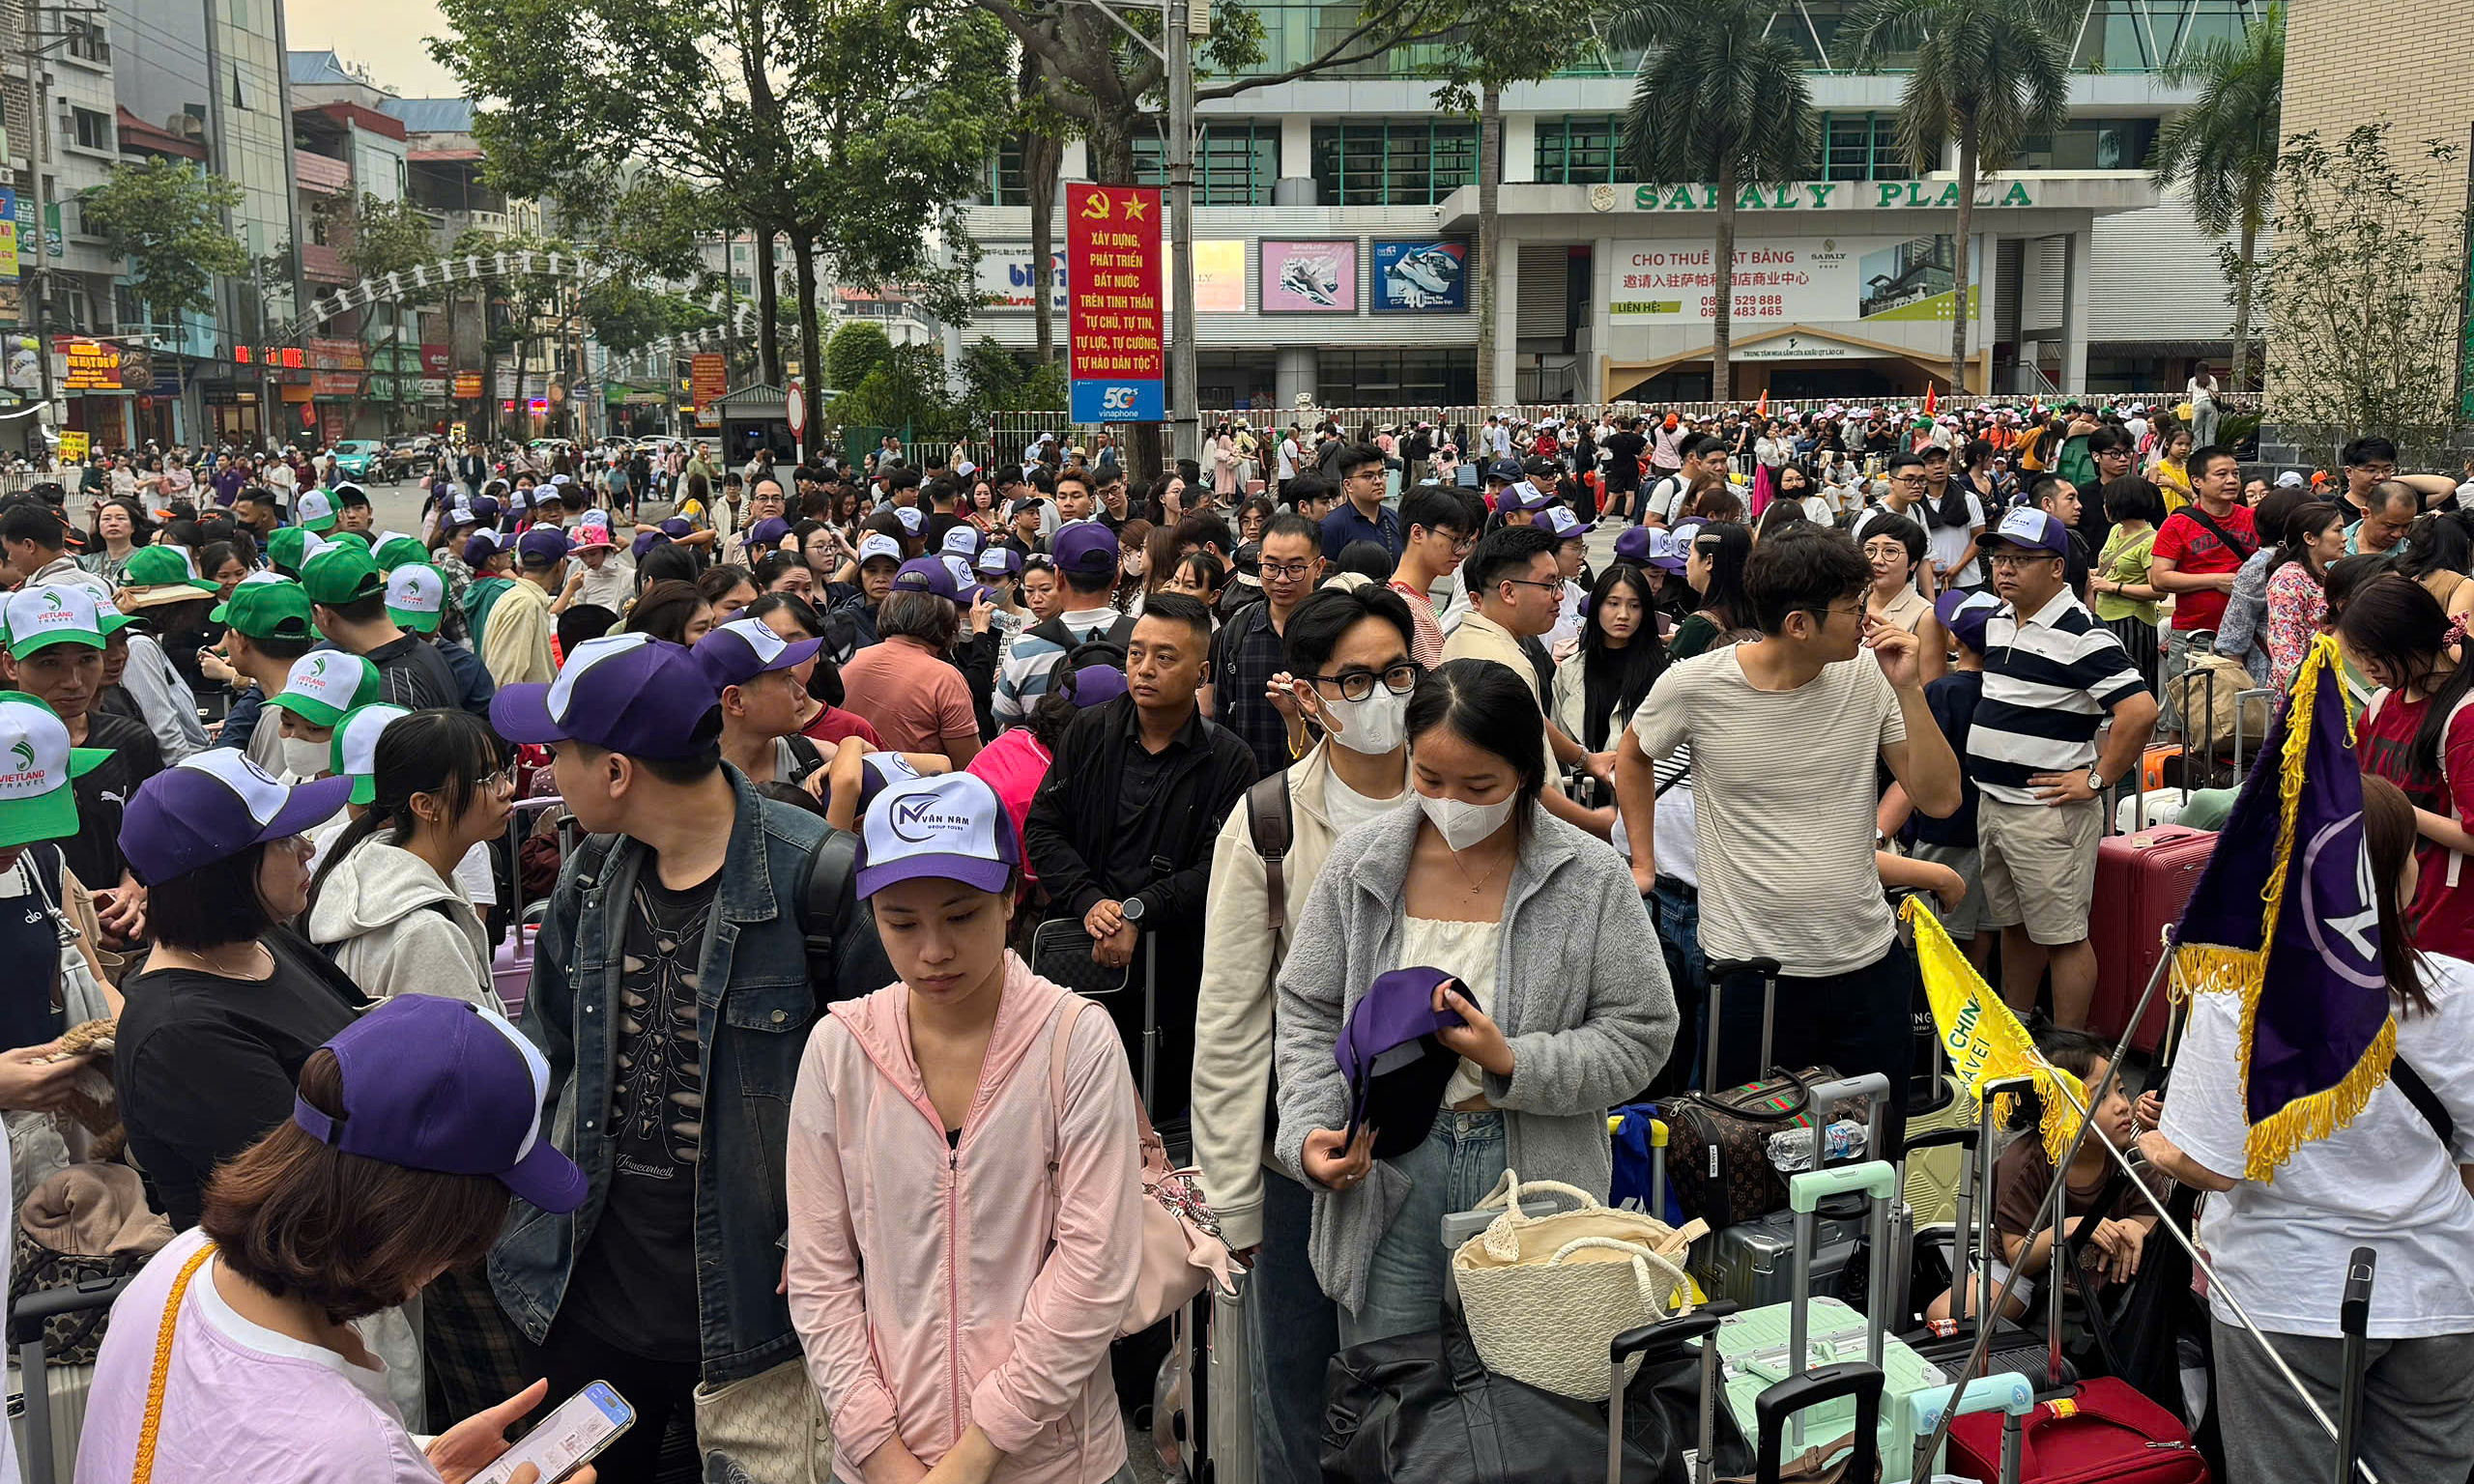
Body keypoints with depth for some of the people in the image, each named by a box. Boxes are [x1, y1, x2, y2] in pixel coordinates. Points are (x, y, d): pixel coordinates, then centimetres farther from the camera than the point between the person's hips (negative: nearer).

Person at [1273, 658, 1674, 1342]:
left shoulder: (1591, 880, -7)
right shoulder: (1359, 864, -1)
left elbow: (1641, 1033, -6)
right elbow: (1308, 1014, 5)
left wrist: (1512, 1063, -19)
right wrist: (1309, 1131, -9)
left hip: (1534, 1176, -1)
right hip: (1386, 1173, 2)